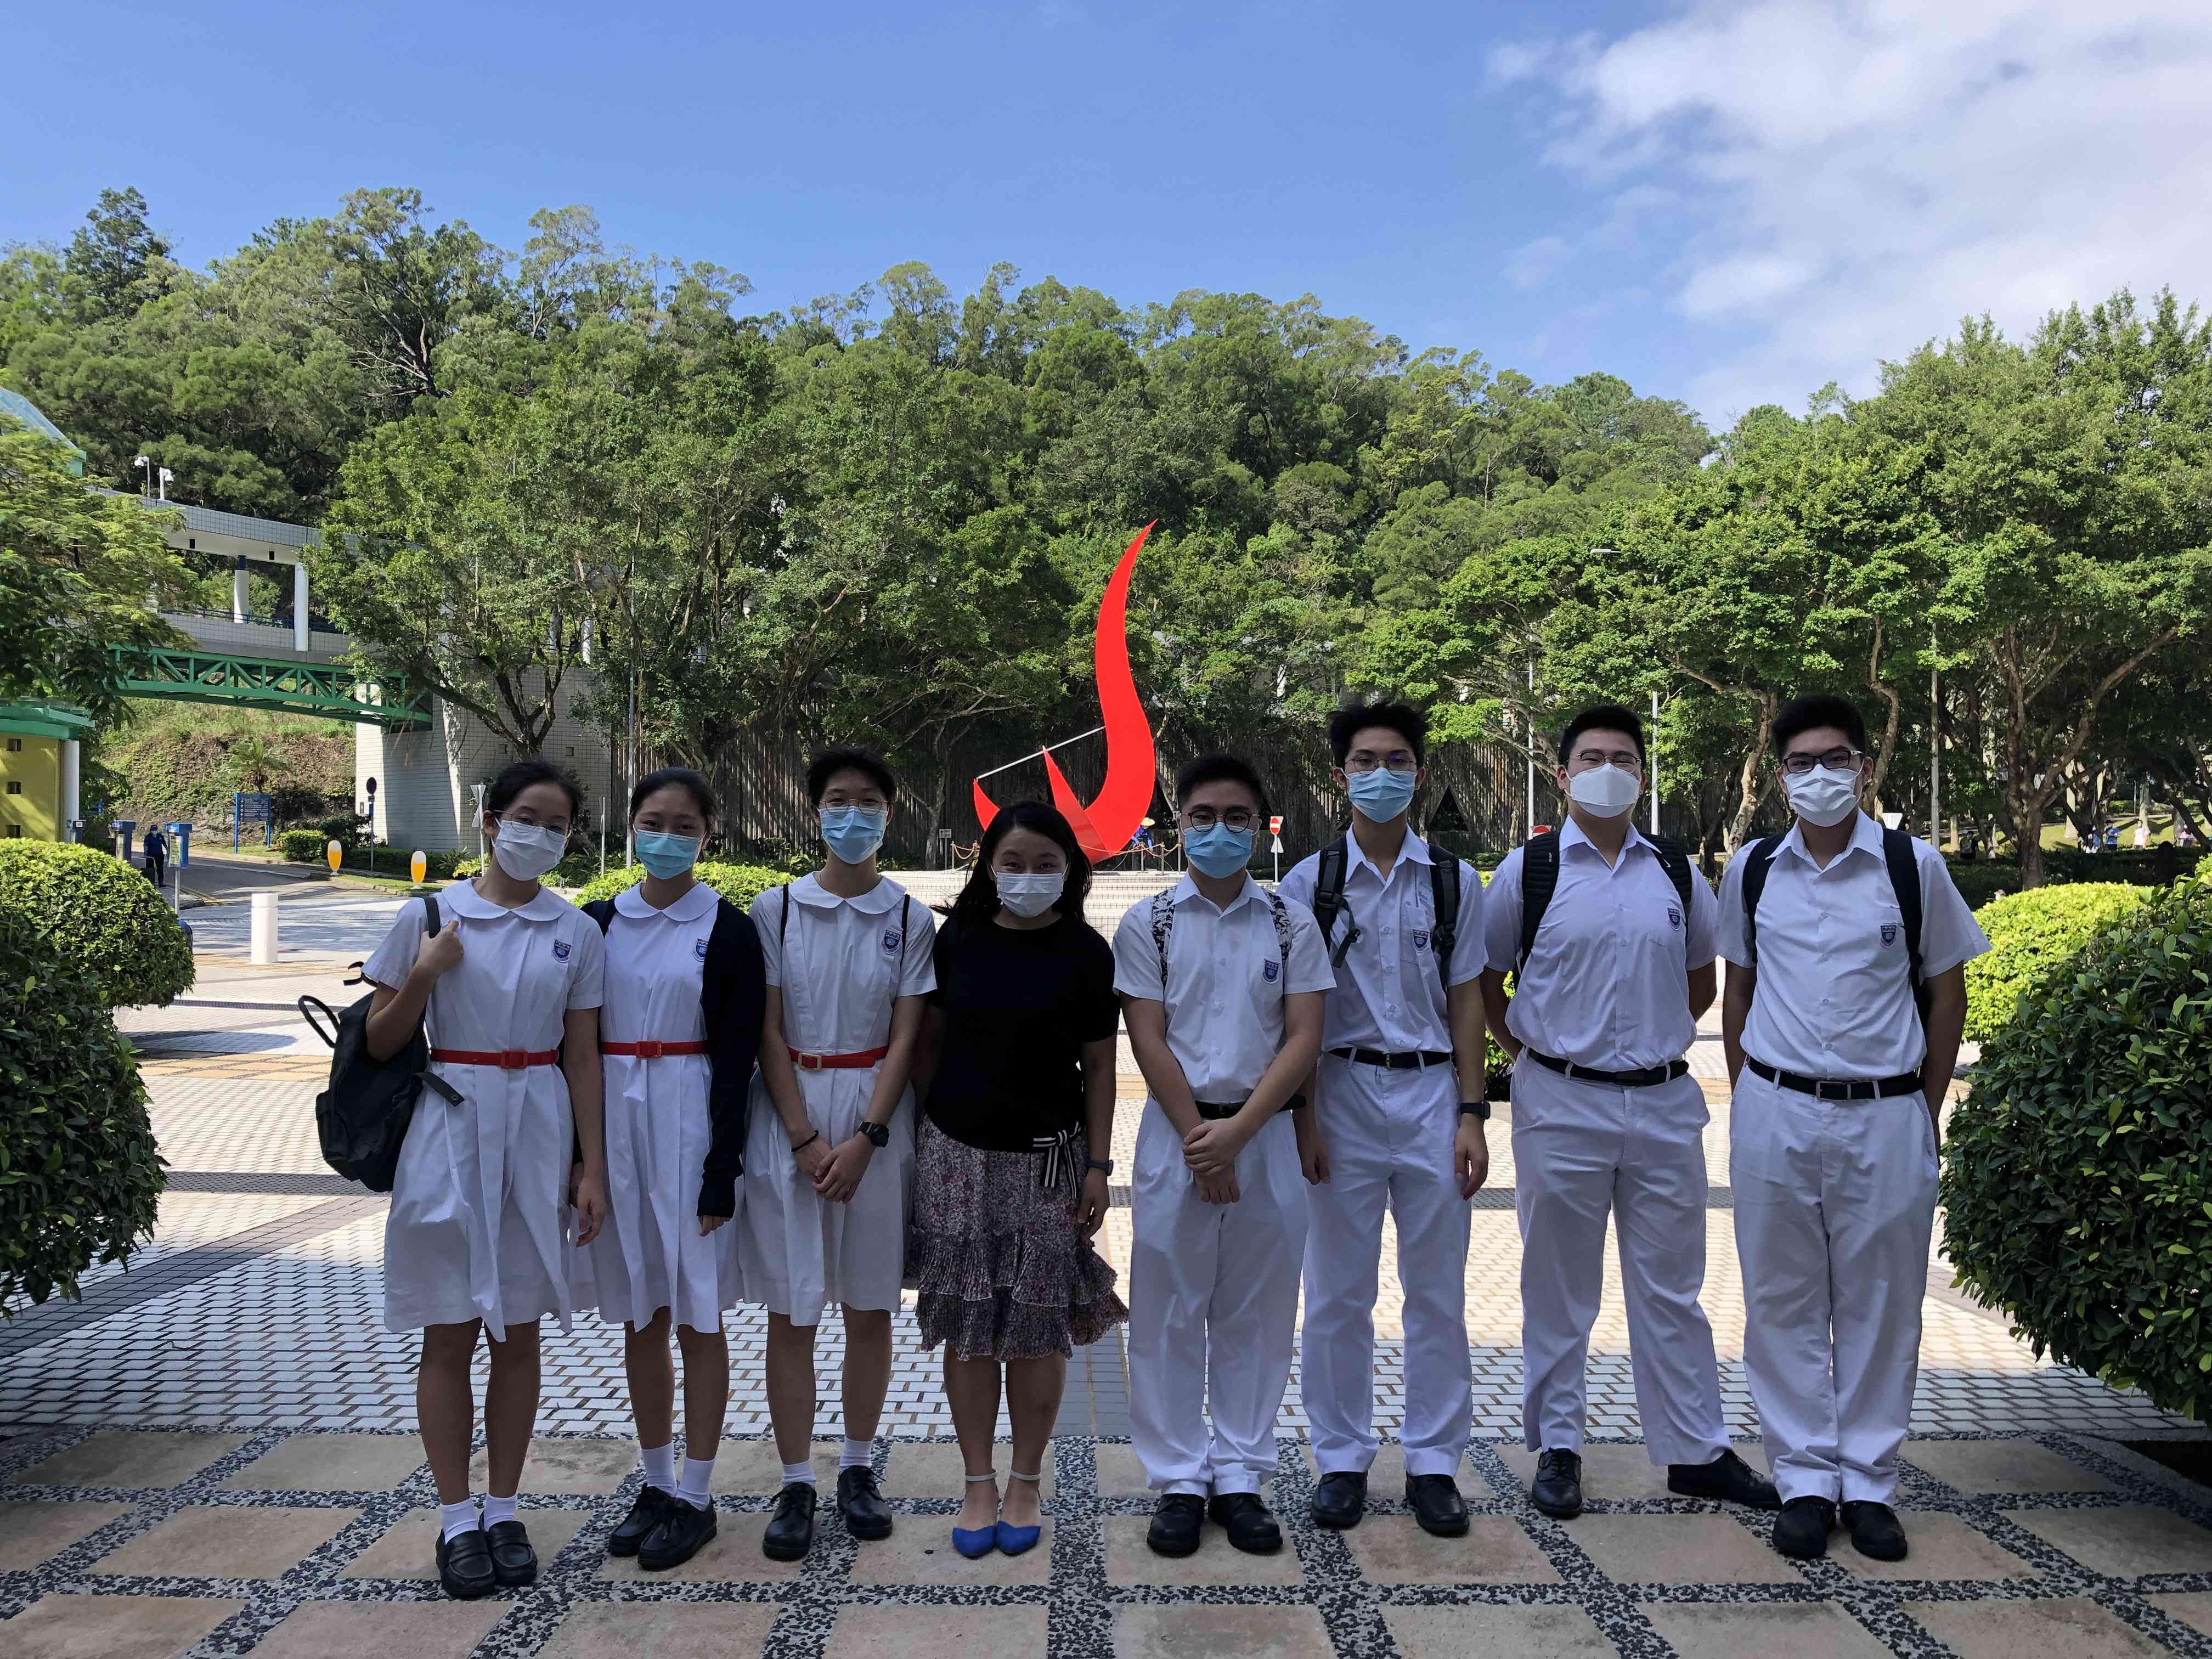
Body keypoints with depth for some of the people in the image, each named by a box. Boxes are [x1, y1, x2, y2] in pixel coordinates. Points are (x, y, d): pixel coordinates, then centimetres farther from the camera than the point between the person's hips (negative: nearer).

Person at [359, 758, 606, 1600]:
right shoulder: (428, 917, -1)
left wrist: (593, 1167, 3)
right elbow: (379, 1043, 3)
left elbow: (582, 1057, 6)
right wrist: (422, 976, -14)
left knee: (519, 1332, 9)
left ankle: (504, 1511, 22)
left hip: (537, 1134, 2)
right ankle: (456, 1519, 17)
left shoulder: (576, 932, 4)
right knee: (451, 1331, 4)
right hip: (449, 1127, -1)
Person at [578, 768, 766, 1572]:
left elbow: (737, 1059, -7)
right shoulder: (600, 922, 8)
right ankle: (655, 1484, 27)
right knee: (639, 1318, 13)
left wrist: (722, 1172, -12)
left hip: (690, 1128, -4)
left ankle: (694, 1497, 17)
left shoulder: (728, 930, -4)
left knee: (696, 1317, 3)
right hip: (614, 1123, 4)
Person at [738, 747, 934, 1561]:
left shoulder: (910, 919, 2)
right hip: (788, 1115, 0)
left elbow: (905, 1038, -1)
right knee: (791, 1311, 4)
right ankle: (796, 1485, 15)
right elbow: (769, 1032, -2)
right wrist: (806, 1140, -10)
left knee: (869, 1305, 9)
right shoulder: (776, 908, 1)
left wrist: (864, 1139, -11)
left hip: (877, 1120, 1)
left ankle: (858, 1467, 25)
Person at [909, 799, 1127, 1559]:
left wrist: (1098, 1166, -4)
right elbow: (929, 1041, 9)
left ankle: (1025, 1484, 21)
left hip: (1046, 1156, -1)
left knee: (1039, 1326, 5)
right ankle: (978, 1485, 20)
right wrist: (925, 1128, 7)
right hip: (958, 1152, 2)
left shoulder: (1085, 952, -4)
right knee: (967, 1326, 6)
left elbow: (1099, 1067, -1)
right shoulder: (958, 940, 1)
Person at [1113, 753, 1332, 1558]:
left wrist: (1236, 1132, -12)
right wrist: (1198, 1139, -10)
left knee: (1258, 1311, 7)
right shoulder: (1147, 923, 2)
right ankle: (1179, 1482, 17)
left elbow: (1303, 1039, -2)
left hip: (1267, 1130, 1)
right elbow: (1148, 1040, -3)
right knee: (1170, 1311, 4)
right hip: (1176, 1130, -1)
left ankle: (1241, 1477, 20)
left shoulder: (1291, 923, 4)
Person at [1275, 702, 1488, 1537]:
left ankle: (1433, 1462, 22)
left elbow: (1464, 1001, 7)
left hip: (1431, 1095, 1)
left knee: (1437, 1291, 7)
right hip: (1340, 1094, -1)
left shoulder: (1455, 881, 6)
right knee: (1338, 1293, 6)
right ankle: (1341, 1460, 21)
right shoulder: (1310, 880, 1)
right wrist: (1300, 1117, -5)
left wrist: (1472, 1113, 1)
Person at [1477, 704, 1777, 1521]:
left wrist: (1657, 1040, 12)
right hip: (1561, 1103, -2)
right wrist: (1530, 1055, 2)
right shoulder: (1528, 870, -1)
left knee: (1671, 1286, 12)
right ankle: (1556, 1448, 21)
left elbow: (1703, 979, 21)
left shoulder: (1677, 872, 8)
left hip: (1664, 1102, 3)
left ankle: (1696, 1451, 25)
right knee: (1558, 1290, 8)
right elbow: (1484, 978, 7)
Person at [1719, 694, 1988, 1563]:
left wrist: (1928, 1111, 4)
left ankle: (1870, 1482, 22)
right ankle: (1805, 1477, 19)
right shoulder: (1752, 870, 4)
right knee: (1784, 1303, 7)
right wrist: (1746, 1101, 9)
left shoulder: (1914, 866, -1)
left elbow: (1946, 992, 7)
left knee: (1880, 1305, 8)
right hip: (1775, 1114, 1)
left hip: (1886, 1116, -1)